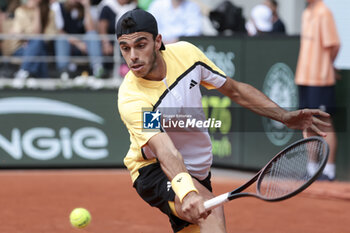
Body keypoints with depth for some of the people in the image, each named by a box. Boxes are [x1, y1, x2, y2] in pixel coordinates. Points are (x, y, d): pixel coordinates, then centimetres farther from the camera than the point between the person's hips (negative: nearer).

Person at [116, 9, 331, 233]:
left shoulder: (186, 53, -12)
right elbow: (166, 151, -42)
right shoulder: (131, 100, -28)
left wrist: (285, 116, -1)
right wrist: (186, 191, -60)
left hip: (199, 172, 7)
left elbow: (235, 90, 3)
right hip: (155, 172, -7)